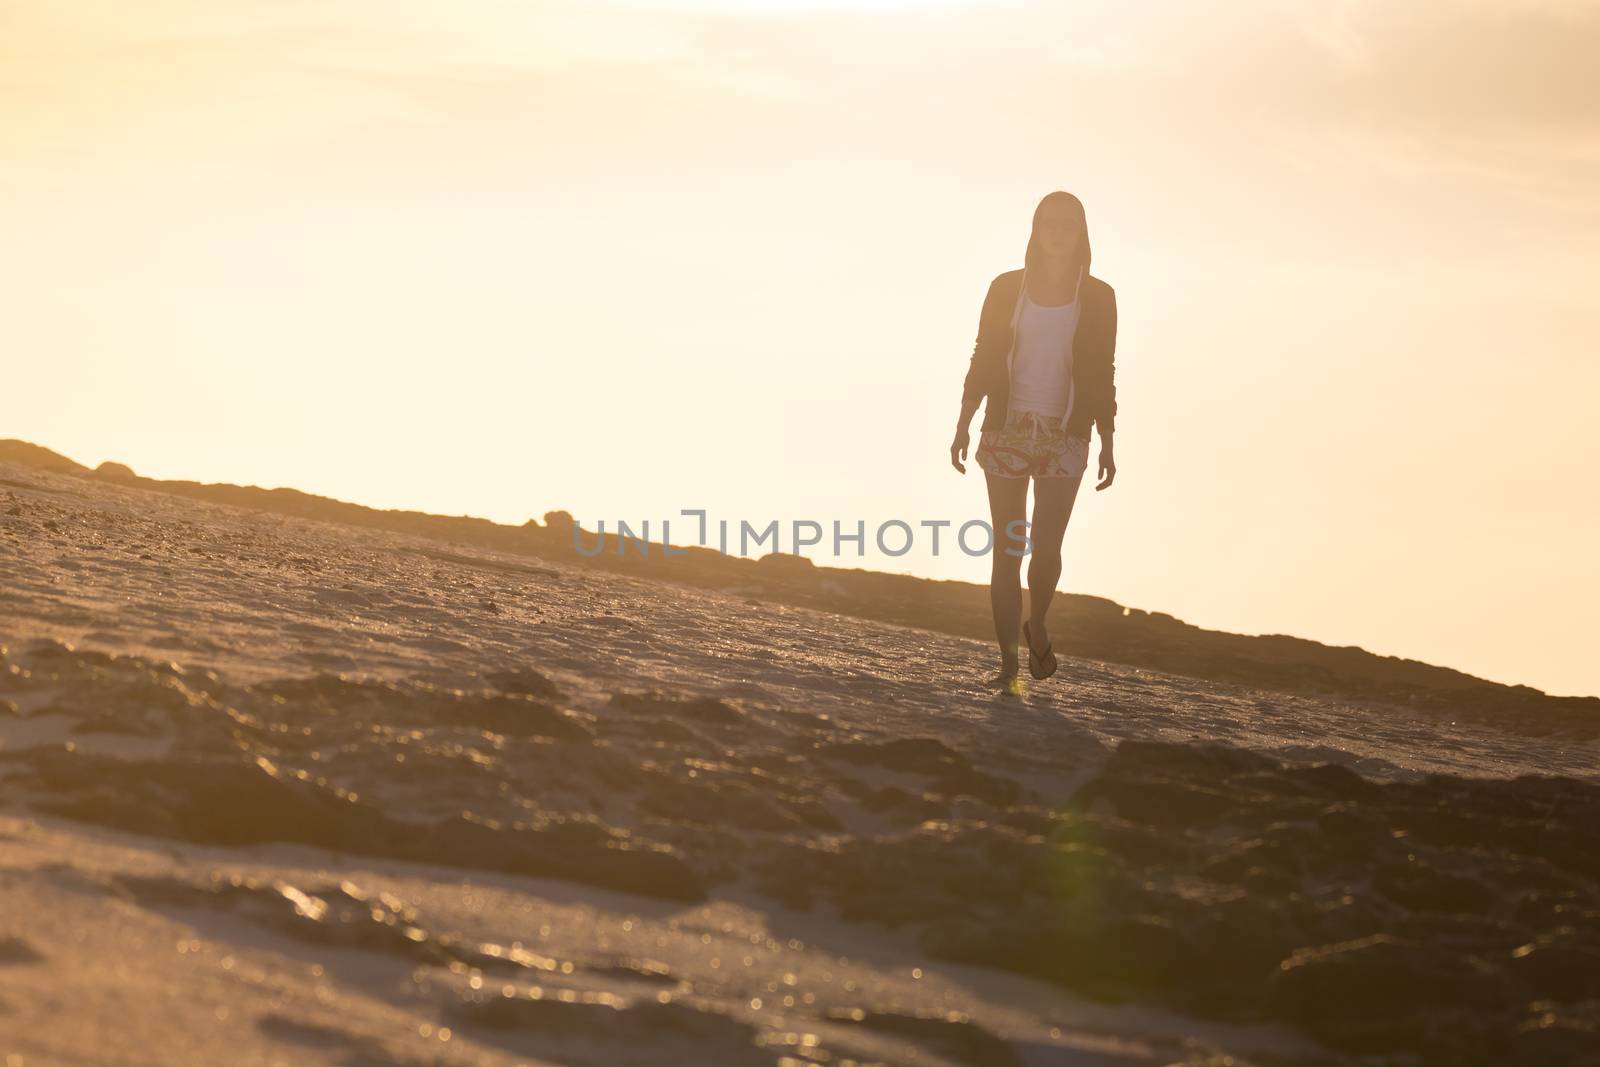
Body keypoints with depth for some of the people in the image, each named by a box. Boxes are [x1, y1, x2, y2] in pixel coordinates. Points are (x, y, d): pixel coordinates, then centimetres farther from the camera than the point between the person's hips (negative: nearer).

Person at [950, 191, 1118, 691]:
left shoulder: (1097, 297, 4)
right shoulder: (1007, 288, 5)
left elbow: (1102, 374, 6)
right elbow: (983, 360, 6)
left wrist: (1107, 445, 2)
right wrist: (963, 425, -2)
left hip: (1065, 435, -1)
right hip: (1007, 429, 1)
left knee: (1046, 545, -9)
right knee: (1007, 547, -2)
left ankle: (1037, 626, 20)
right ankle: (1008, 659, 3)